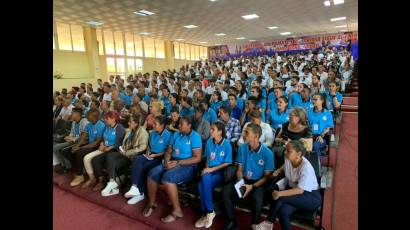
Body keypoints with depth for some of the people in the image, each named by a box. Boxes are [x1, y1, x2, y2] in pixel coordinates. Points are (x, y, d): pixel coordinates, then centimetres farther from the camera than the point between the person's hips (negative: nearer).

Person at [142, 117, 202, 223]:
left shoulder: (195, 137, -9)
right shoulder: (175, 135, 12)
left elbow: (197, 158, -16)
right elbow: (168, 151, 14)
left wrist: (178, 162, -20)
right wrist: (167, 161, -9)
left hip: (188, 166, -7)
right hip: (173, 163, 7)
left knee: (167, 177, -31)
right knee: (152, 174, -13)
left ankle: (177, 210, -15)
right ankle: (151, 203, 10)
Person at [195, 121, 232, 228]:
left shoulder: (226, 144, -8)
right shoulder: (209, 142, 7)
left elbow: (227, 163, -8)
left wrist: (212, 169, -14)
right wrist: (206, 168, -2)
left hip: (220, 172, -4)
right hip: (209, 170, 4)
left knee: (202, 184, -29)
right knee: (204, 179, -30)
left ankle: (206, 213, -10)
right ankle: (209, 212, -14)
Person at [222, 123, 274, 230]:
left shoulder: (267, 153, -14)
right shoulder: (242, 148, -2)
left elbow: (267, 176, -9)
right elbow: (239, 169, 6)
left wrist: (252, 186, -21)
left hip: (258, 182, -4)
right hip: (244, 179, 4)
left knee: (257, 198, -35)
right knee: (226, 190, -21)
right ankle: (232, 221, 0)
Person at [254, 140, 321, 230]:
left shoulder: (306, 167, -26)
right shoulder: (288, 159, -5)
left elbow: (300, 190, -32)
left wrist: (280, 193, -36)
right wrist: (278, 170, 7)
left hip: (311, 196, -6)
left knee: (280, 198, -29)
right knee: (283, 211, -28)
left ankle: (268, 223, -10)